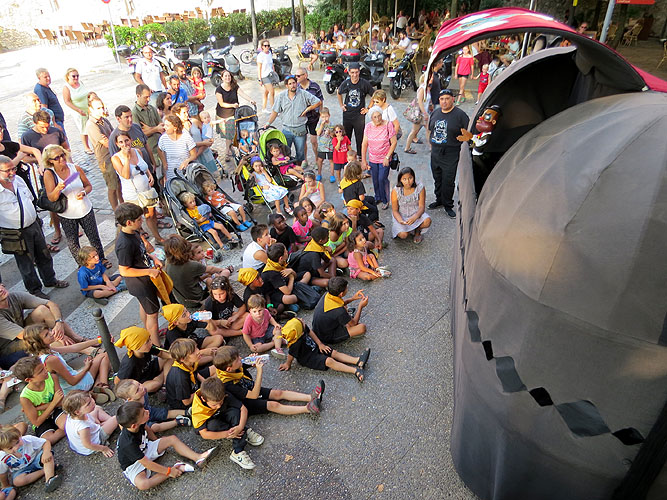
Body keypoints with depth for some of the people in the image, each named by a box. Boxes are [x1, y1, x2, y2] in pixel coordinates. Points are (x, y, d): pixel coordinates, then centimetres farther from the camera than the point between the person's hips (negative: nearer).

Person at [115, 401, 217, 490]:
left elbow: (147, 429, 9)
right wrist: (169, 471, -24)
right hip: (133, 464, -7)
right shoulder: (129, 443, -38)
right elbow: (146, 463, -31)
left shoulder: (138, 424, -19)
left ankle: (198, 458, -10)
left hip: (145, 449, 8)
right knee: (142, 484, -36)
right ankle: (174, 469, -21)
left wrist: (158, 443, 16)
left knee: (172, 439, -3)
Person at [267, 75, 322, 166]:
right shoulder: (281, 96, 3)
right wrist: (268, 123, 2)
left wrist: (306, 110, -5)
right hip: (287, 129, 1)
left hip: (300, 130, -1)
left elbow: (318, 102, 0)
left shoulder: (304, 94, -3)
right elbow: (275, 111, 8)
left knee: (300, 152, 8)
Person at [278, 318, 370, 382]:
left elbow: (310, 332, 4)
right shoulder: (297, 343, -36)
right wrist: (288, 364, -2)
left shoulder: (303, 328, -15)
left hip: (315, 347, 8)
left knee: (335, 353, -3)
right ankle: (355, 371, -31)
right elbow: (291, 355, -21)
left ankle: (358, 360, -11)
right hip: (308, 358, -8)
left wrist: (320, 344, 4)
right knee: (329, 361, -22)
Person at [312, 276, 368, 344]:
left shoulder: (327, 295, -13)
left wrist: (352, 298, 1)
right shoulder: (339, 311, -34)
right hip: (327, 338, -8)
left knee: (344, 307, 24)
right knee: (362, 327, -15)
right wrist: (361, 306, -6)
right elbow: (353, 323, -14)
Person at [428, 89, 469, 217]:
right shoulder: (435, 113, 9)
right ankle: (439, 200, 34)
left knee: (448, 181, -2)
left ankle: (448, 205, 13)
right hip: (435, 153, 5)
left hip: (451, 155, -5)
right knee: (437, 179, 16)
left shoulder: (460, 115, -9)